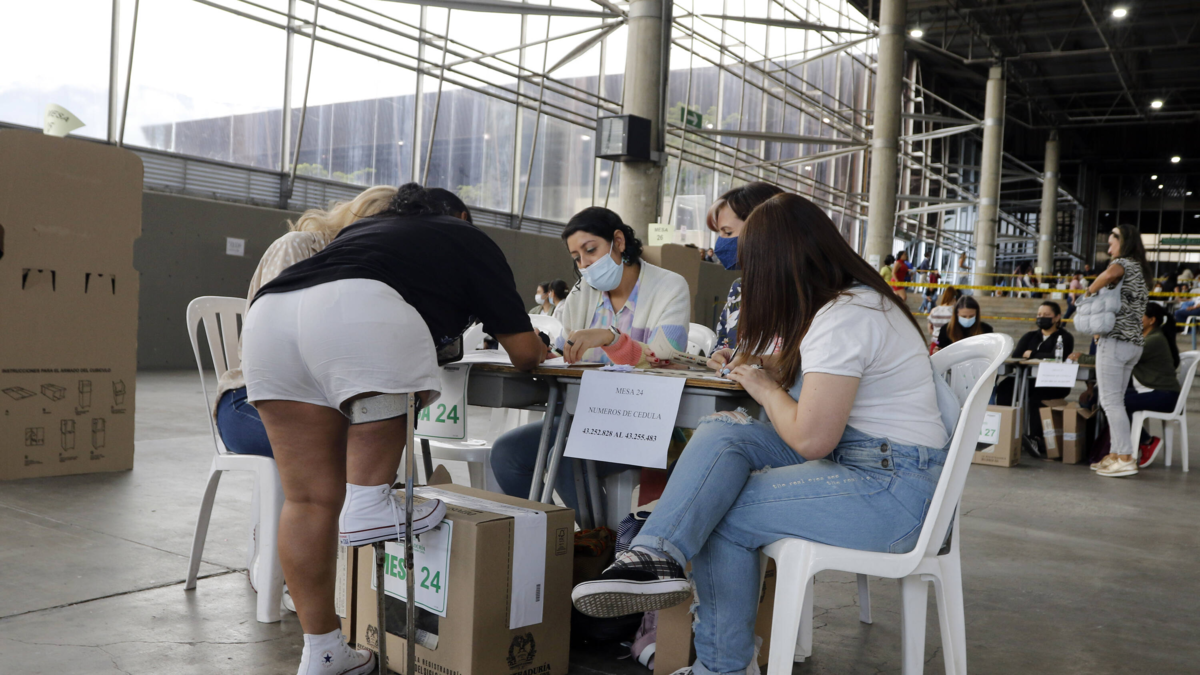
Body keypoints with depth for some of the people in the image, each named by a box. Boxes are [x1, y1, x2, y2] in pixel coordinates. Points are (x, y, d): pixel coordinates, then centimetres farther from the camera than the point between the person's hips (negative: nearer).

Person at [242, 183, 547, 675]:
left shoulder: (364, 226, 40)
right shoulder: (470, 240, 24)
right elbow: (525, 353, 21)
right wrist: (540, 352, 46)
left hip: (267, 315, 7)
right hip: (356, 313, -6)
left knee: (309, 500, 10)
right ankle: (369, 501, 2)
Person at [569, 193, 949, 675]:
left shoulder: (842, 319, -20)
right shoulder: (855, 297, 11)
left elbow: (810, 440, -20)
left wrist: (765, 388, -4)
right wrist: (762, 367, 11)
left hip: (892, 489, -9)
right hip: (852, 455, 9)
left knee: (724, 513, -13)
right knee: (722, 432, -8)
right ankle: (656, 555, -17)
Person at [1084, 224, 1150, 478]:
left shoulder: (1123, 263, -6)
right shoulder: (1139, 269, 21)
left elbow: (1110, 274, -32)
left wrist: (1089, 291, -15)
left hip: (1115, 340, -9)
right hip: (1135, 343, 9)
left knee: (1110, 400, -8)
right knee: (1116, 400, 12)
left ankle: (1125, 458, -12)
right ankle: (1116, 454, 13)